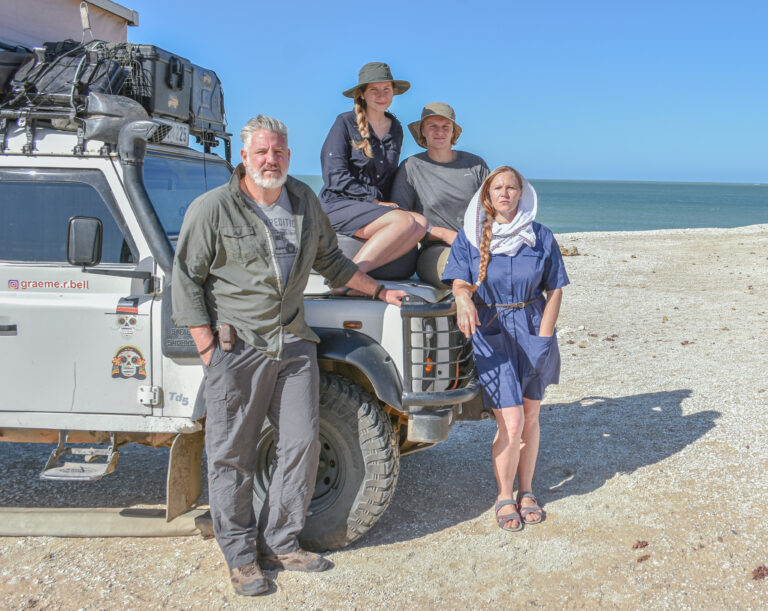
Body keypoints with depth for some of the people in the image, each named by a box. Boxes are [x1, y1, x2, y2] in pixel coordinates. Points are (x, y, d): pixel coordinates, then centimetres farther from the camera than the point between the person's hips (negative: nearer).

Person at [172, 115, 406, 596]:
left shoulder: (304, 201, 9)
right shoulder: (212, 209, -7)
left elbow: (330, 259, 22)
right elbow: (187, 280, -6)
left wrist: (379, 292, 23)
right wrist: (208, 349, -11)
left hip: (294, 344, 5)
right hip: (236, 348, -5)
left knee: (302, 442, 6)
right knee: (233, 454, 2)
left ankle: (279, 543, 21)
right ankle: (240, 556, 17)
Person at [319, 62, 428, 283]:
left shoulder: (395, 128, 17)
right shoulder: (346, 123, 0)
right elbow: (335, 177, -7)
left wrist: (385, 203, 4)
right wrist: (374, 200, -11)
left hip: (376, 207, 6)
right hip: (338, 205, -6)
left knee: (421, 223, -26)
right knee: (405, 221, -30)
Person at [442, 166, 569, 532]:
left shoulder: (541, 237, 2)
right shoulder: (469, 238, 0)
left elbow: (554, 291, 3)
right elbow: (459, 283, -7)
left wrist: (542, 337, -4)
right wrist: (464, 300, -31)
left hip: (533, 333, 2)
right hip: (491, 334, -2)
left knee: (530, 418, 10)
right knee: (511, 424, -8)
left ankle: (526, 492, 27)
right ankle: (504, 497, 12)